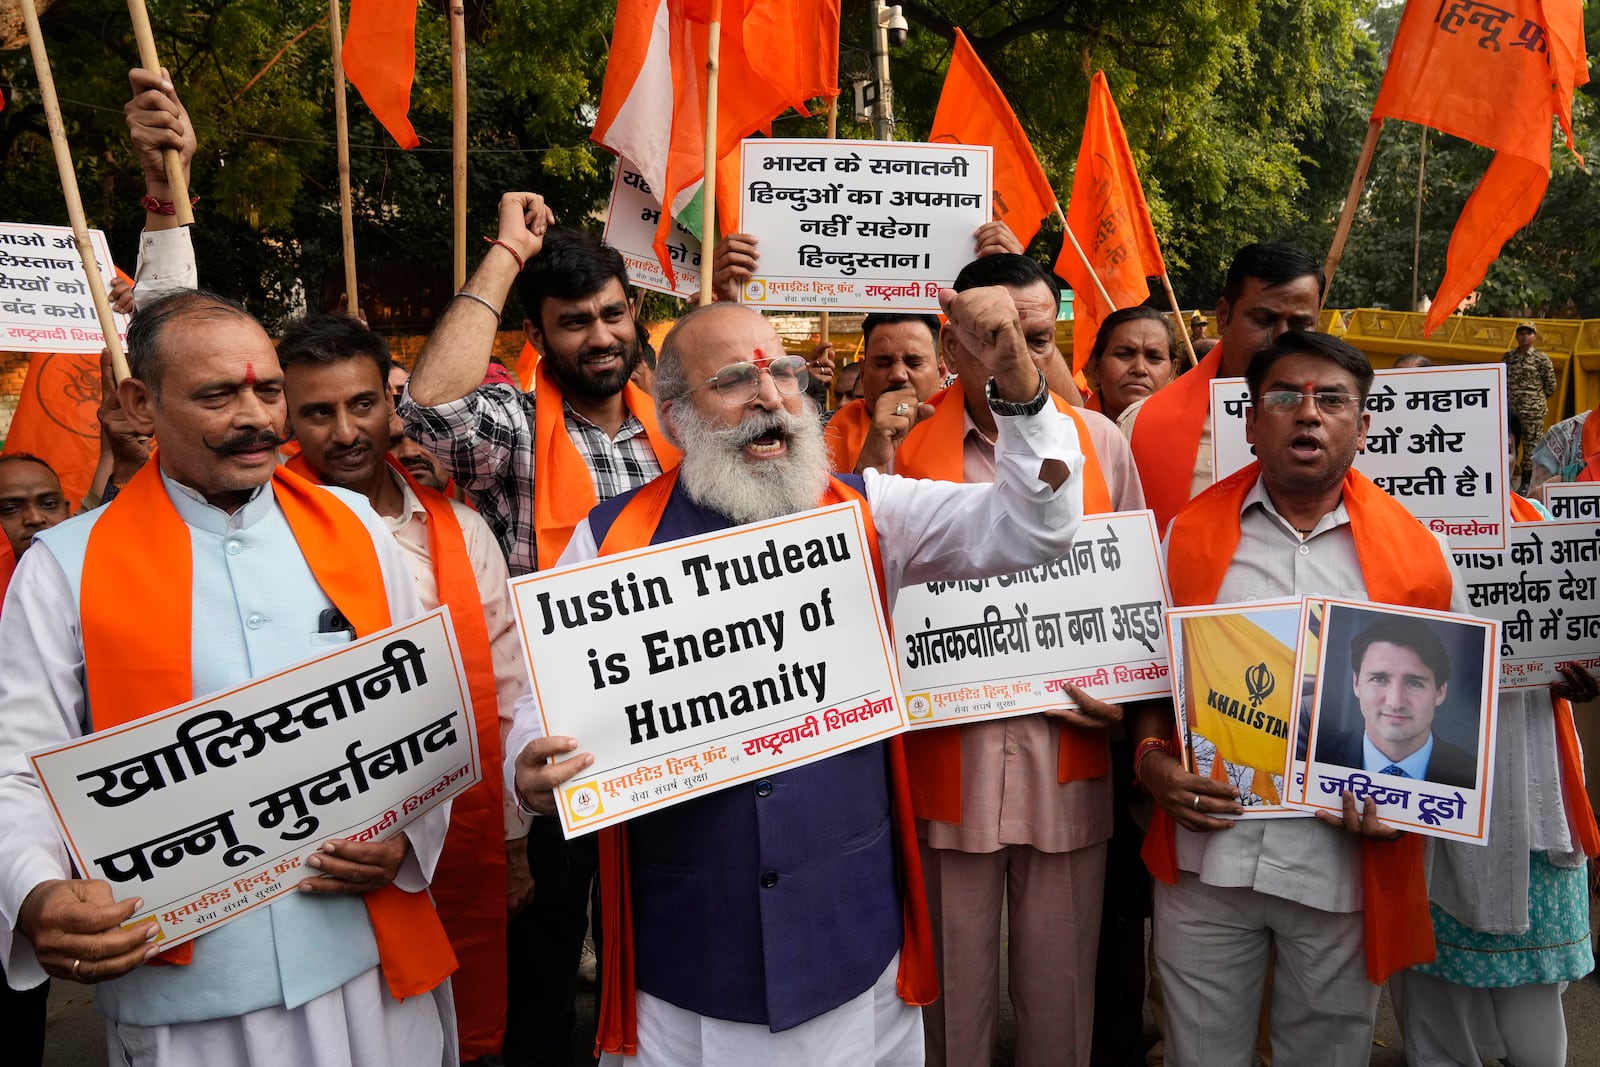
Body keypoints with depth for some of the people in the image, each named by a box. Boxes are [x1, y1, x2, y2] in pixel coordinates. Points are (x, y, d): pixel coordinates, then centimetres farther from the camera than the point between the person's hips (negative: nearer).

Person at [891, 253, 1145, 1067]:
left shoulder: (1100, 442, 5)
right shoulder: (901, 442, 0)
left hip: (1069, 755, 1)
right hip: (946, 759, -1)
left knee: (1061, 982, 13)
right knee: (953, 977, 12)